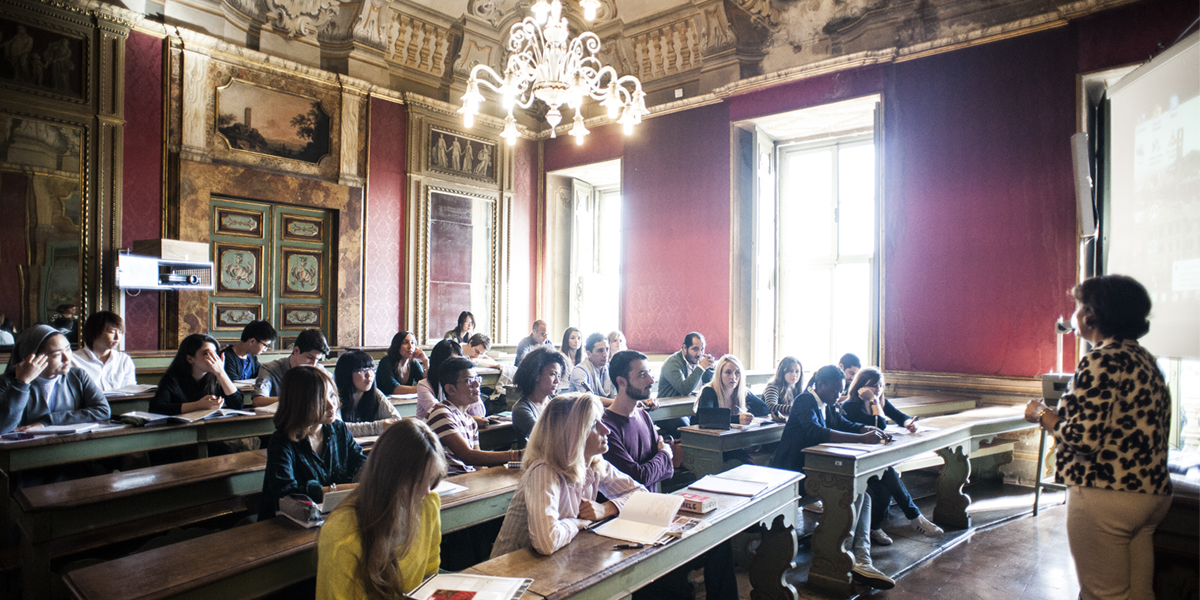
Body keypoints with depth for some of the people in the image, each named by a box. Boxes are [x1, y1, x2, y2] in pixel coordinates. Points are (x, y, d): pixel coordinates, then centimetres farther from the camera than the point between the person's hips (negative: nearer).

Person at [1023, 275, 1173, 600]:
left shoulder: (1102, 359, -16)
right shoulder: (1144, 359, 12)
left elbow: (1085, 438, -22)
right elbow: (1125, 425, 13)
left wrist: (1042, 415, -5)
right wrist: (1059, 413, 17)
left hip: (1106, 495, -9)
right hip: (1152, 492, 9)